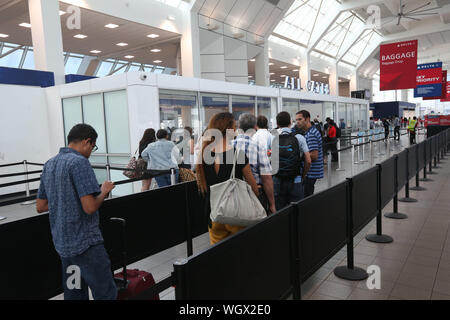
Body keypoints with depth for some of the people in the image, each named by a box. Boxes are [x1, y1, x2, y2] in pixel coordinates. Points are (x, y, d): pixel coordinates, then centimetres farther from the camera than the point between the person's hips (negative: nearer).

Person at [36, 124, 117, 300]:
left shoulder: (49, 164, 10)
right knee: (106, 294, -1)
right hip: (85, 243, -9)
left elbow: (40, 207, 15)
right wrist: (104, 191, -6)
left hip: (62, 243, 9)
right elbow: (90, 207, -23)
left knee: (74, 294, 17)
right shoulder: (79, 162, -16)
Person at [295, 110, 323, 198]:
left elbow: (314, 155, -24)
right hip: (312, 172, 10)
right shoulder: (313, 131, 14)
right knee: (308, 197, 16)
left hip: (311, 173, -10)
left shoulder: (311, 134, -18)